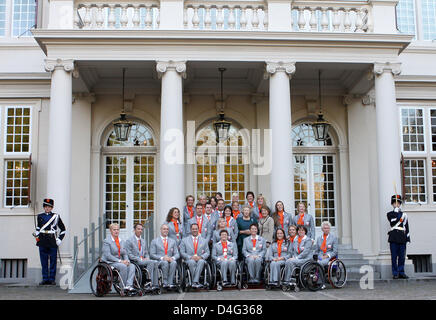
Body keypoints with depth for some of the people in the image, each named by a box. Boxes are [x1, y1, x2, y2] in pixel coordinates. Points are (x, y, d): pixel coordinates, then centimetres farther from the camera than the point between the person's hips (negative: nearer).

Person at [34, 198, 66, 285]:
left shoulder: (56, 216, 2)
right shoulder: (40, 216, 9)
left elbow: (63, 229, 7)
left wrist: (60, 239, -1)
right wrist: (36, 234, 10)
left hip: (52, 241, -2)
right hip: (42, 241, 2)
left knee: (53, 261, 1)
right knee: (44, 261, 5)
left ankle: (52, 279, 9)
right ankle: (45, 279, 12)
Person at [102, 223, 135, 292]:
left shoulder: (121, 242, 18)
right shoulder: (106, 241, -4)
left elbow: (125, 253, 15)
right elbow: (108, 255, -14)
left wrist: (127, 260, -8)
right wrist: (120, 261, -22)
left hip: (121, 262, 6)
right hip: (110, 262, -6)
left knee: (132, 266, -22)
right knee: (123, 266, -32)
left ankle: (129, 285, -33)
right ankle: (123, 287, -22)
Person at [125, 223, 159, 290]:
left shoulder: (143, 241, 23)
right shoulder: (129, 241, 1)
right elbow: (129, 255, -7)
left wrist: (147, 258, -1)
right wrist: (140, 259, -16)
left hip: (144, 260, 6)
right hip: (135, 262, -6)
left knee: (156, 263, -24)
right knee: (151, 262, -30)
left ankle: (155, 284, -28)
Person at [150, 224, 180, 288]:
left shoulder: (173, 241, 20)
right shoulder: (154, 241, 11)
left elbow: (177, 254, 12)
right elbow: (152, 255, 1)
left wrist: (172, 258, -12)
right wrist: (162, 258, -15)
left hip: (170, 260, 2)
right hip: (159, 262, -2)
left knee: (174, 262, -34)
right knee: (165, 263, -37)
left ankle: (170, 283, -37)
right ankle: (165, 283, -33)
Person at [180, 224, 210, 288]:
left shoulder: (204, 241, 20)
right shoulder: (185, 240, 15)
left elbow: (207, 252, 12)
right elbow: (182, 252, 6)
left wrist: (201, 257, -9)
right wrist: (191, 257, -11)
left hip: (200, 259, 1)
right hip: (189, 260, -1)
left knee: (201, 261, -36)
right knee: (192, 262, -37)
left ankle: (195, 282, -41)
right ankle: (197, 282, -34)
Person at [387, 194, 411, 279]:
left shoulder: (404, 215, 17)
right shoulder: (389, 214, 9)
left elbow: (407, 227, 16)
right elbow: (393, 221, -12)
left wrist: (408, 238, 8)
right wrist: (397, 211, -6)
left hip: (402, 238, 3)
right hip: (394, 238, -3)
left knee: (402, 256, 3)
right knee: (394, 256, -3)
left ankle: (401, 273, 10)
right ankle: (395, 273, 1)